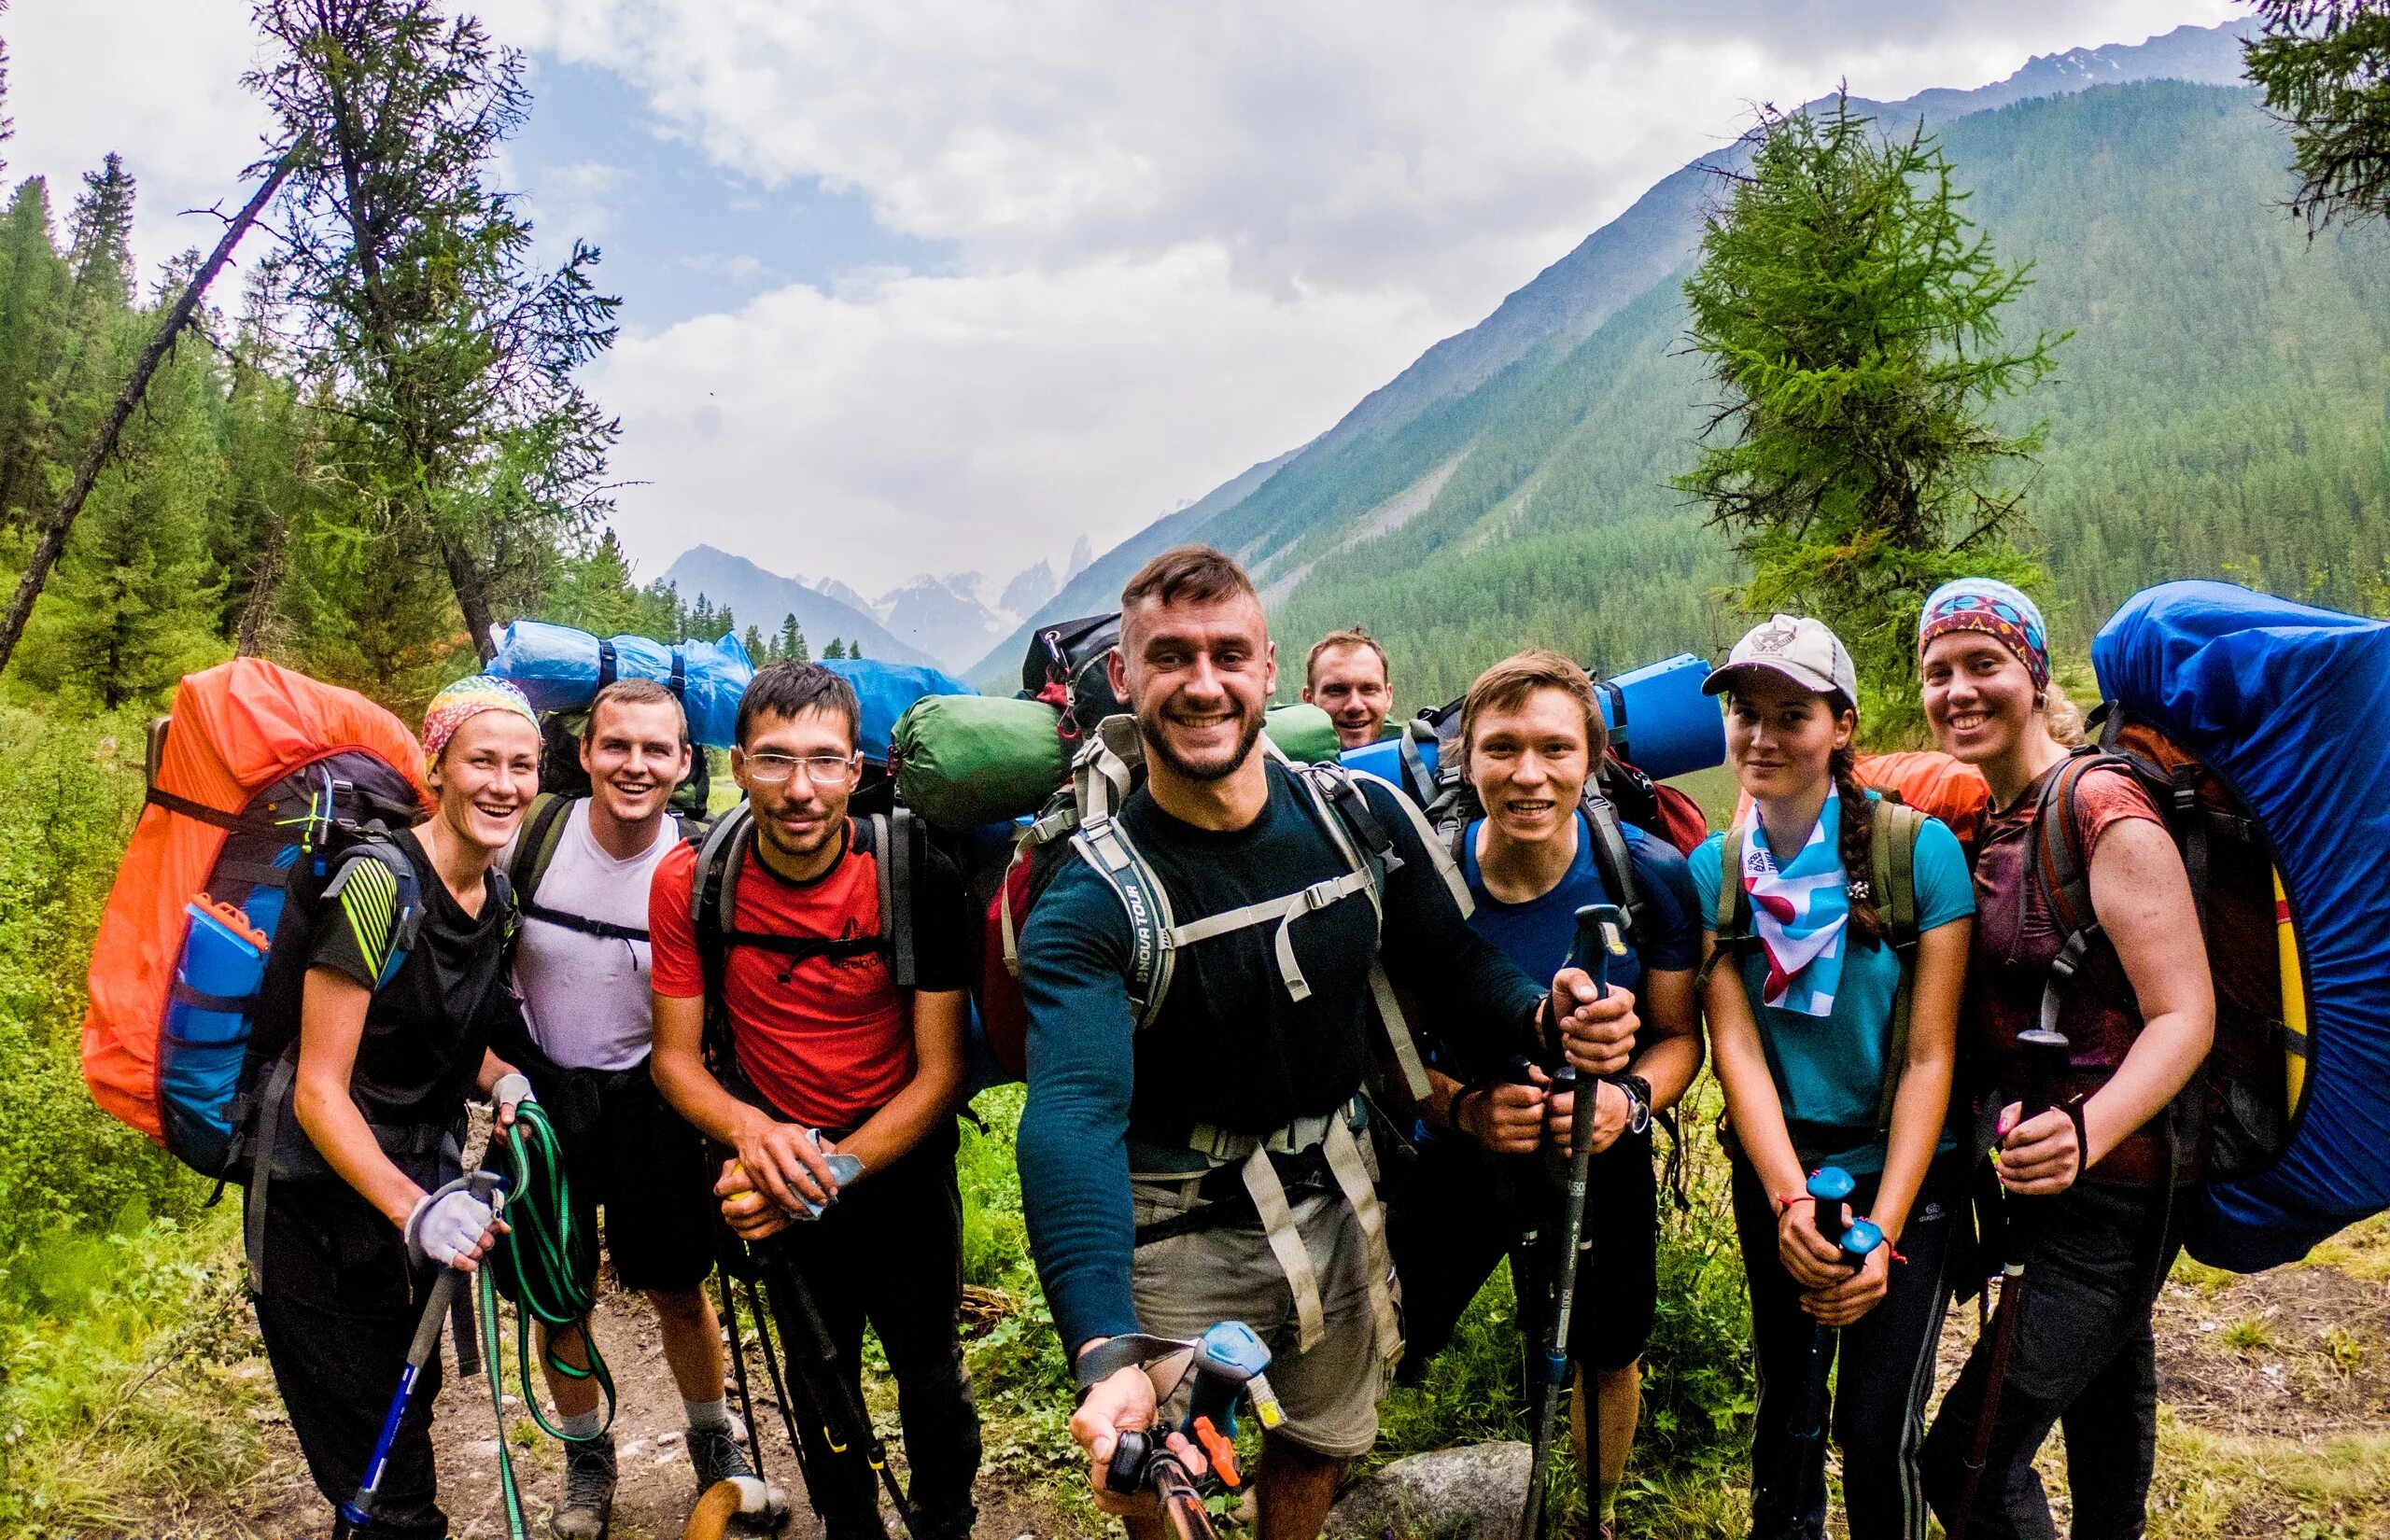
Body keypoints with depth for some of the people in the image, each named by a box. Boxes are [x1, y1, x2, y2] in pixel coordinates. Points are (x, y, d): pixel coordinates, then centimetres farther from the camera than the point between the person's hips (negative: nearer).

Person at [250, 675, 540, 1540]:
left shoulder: (498, 897, 1)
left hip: (422, 1186, 7)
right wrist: (413, 1208, -34)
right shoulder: (380, 883, -23)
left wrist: (504, 1081, -7)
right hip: (328, 1202, -7)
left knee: (405, 1413, 23)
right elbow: (319, 1088, -23)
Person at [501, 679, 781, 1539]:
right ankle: (586, 1460, 31)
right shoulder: (531, 839, -13)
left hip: (647, 1097, 0)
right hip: (541, 1090, 1)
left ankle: (716, 1447, 32)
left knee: (679, 1292, 7)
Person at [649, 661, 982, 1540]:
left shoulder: (916, 879, -22)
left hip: (904, 1161, -1)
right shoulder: (689, 882, -17)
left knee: (932, 1378, 9)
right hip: (782, 1164, 2)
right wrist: (751, 1131, -29)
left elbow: (941, 1072, -18)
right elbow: (676, 1056, -9)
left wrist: (832, 1171, -29)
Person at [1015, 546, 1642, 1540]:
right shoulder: (1091, 901, -24)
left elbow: (1454, 967, 0)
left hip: (1335, 1204, 4)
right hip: (1177, 1232, -3)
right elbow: (1074, 1116, -36)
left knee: (1328, 1441, 23)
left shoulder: (1364, 819, -11)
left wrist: (1548, 1017, -25)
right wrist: (1105, 1359, -51)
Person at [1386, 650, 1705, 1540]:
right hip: (1458, 1156, -1)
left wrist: (1630, 1100, -28)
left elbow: (1678, 1033, -7)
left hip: (1599, 1159, 1)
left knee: (1608, 1360, 19)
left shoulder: (1649, 874, -17)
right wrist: (1466, 1107, -29)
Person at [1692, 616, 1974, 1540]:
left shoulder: (1918, 848, -13)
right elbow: (1734, 1042, -9)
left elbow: (1930, 1054, -13)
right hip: (1775, 1170, 3)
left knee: (1878, 1430, -7)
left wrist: (1882, 1231, -18)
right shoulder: (1714, 869, -3)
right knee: (1785, 1400, 15)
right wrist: (1789, 1198, -22)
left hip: (1902, 1172, -3)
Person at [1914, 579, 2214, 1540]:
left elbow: (2186, 1014, -23)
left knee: (1966, 1462, -11)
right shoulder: (1983, 824, 7)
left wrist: (2086, 1129, -38)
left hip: (2113, 1186, -9)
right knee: (2107, 1401, 26)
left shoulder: (2102, 811, -17)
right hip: (2053, 1181, 9)